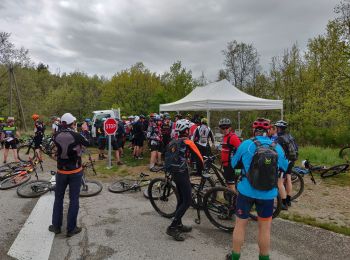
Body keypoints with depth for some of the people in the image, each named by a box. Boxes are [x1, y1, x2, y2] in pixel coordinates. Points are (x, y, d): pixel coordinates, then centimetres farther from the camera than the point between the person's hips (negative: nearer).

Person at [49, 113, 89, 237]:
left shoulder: (57, 136, -6)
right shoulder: (77, 136, -16)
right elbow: (87, 143, 2)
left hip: (61, 171, 3)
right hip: (75, 172, -3)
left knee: (58, 198, 18)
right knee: (74, 200, 7)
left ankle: (56, 226, 27)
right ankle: (71, 228, 14)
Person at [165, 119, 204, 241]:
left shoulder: (172, 142, 10)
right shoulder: (187, 142, -11)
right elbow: (198, 155, -5)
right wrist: (202, 165, 14)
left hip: (173, 172, 8)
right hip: (182, 173, -8)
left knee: (181, 198, 19)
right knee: (187, 201, -2)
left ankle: (178, 224, 26)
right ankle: (172, 227, -4)